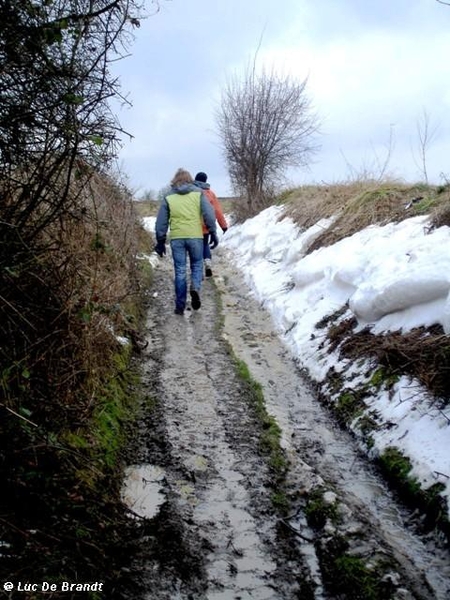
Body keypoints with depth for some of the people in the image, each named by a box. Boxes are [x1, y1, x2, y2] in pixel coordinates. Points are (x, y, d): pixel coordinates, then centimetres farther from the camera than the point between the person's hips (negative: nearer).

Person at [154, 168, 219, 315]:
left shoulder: (168, 197, 9)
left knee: (180, 271, 7)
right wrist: (213, 233, 4)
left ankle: (180, 306, 9)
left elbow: (161, 222, 9)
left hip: (176, 238, 1)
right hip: (195, 236, -1)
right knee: (197, 265, 16)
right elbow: (209, 214, -2)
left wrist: (160, 241, 14)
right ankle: (195, 288, -13)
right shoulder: (198, 194, 6)